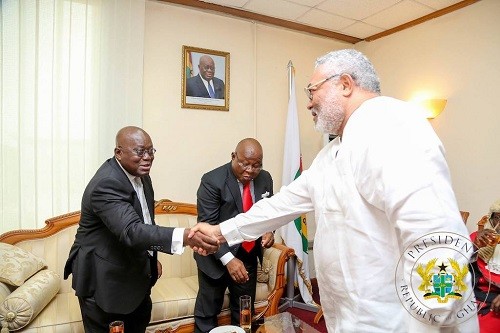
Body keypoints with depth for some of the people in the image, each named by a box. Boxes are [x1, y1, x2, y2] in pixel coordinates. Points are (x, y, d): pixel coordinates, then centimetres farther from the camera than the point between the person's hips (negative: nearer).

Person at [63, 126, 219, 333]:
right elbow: (131, 231, -41)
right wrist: (185, 236, -53)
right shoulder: (106, 185, -28)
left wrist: (153, 258, 14)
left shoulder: (140, 175, 1)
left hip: (136, 274, 8)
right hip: (104, 280, -8)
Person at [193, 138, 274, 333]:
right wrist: (228, 259, -28)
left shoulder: (265, 179, -2)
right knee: (207, 313, 11)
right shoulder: (212, 181, -18)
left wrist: (269, 230, -9)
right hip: (216, 258, -4)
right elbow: (208, 226, -20)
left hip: (249, 256, 5)